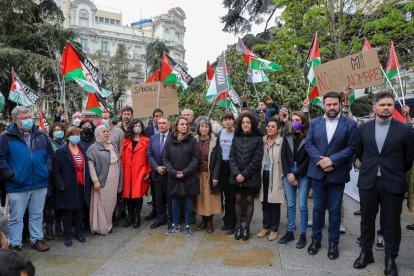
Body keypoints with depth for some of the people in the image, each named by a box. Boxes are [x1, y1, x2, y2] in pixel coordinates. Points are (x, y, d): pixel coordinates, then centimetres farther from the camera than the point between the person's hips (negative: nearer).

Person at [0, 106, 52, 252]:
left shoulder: (41, 135, 6)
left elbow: (50, 154, 14)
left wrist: (47, 170, 3)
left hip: (40, 184, 3)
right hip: (17, 186, -3)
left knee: (37, 215, 16)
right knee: (16, 217, 10)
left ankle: (37, 239, 31)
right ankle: (15, 245, 24)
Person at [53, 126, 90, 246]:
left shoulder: (83, 151, 10)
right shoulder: (60, 152, -6)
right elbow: (56, 172, -8)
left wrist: (87, 184, 4)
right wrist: (61, 186, -15)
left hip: (81, 187, 5)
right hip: (68, 188, -5)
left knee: (79, 210, 14)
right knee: (67, 211, 7)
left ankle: (78, 233, 28)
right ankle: (67, 235, 20)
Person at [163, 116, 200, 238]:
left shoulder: (192, 140, -3)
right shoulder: (170, 141, 3)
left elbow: (195, 158, -7)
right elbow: (165, 158, 1)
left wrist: (185, 172, -14)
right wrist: (173, 172, -11)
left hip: (189, 178, -2)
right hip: (173, 178, 2)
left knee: (188, 202, 8)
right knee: (175, 202, 13)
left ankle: (187, 226, 23)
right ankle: (175, 225, 29)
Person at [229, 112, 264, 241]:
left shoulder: (258, 138, -6)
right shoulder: (236, 138, 4)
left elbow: (257, 159, -11)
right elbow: (232, 157, 1)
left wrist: (244, 174, -13)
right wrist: (236, 173, -12)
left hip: (251, 177, -3)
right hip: (236, 176, 3)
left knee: (249, 200, 8)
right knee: (238, 200, 9)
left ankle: (247, 227, 23)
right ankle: (239, 226, 23)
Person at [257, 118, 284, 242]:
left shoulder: (282, 142, -8)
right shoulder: (262, 140, 5)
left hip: (275, 176, -4)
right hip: (264, 175, 4)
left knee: (274, 203, 5)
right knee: (265, 202, 12)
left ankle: (274, 229, 20)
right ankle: (266, 226, 26)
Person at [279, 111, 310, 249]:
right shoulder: (287, 135, 7)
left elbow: (308, 159, -8)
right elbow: (283, 156, 4)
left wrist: (295, 174, -11)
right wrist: (288, 174, -6)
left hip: (303, 175, -3)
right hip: (288, 174, 4)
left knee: (302, 205, 1)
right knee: (290, 205, 10)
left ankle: (303, 235, 13)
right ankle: (289, 232, 22)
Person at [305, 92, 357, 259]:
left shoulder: (350, 124, -1)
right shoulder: (314, 123, 5)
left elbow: (351, 147, -7)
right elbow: (308, 144, -1)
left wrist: (333, 160, -18)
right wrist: (320, 160, -15)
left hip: (337, 174, -1)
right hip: (317, 172, 2)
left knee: (335, 210, 8)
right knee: (318, 208, 11)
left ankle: (333, 243, 23)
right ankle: (316, 239, 25)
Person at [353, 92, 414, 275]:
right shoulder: (363, 129, 2)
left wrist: (395, 173, 13)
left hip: (393, 184, -2)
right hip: (368, 182, 2)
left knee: (392, 223, 9)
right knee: (367, 220, 13)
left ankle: (391, 259, 26)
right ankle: (366, 253, 29)